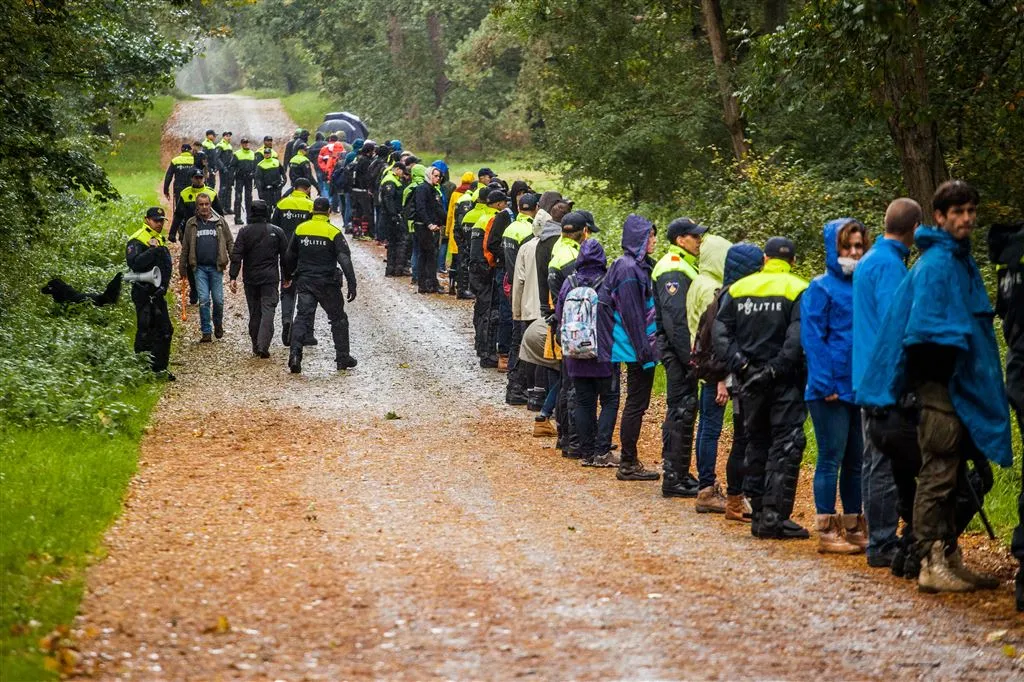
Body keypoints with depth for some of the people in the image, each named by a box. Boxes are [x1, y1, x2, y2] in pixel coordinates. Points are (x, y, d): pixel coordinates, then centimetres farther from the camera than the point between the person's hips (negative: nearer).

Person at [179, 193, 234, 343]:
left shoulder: (220, 222, 5)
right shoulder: (191, 224, 7)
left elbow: (230, 243, 6)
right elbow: (185, 247, 11)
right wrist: (182, 268, 10)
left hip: (216, 267, 0)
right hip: (200, 268, 0)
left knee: (218, 300, 2)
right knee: (203, 300, -5)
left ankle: (218, 325, 28)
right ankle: (206, 332, 2)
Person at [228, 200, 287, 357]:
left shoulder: (244, 232, -1)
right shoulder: (277, 232, -1)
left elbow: (236, 256, -7)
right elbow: (285, 256, 3)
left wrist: (233, 277, -7)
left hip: (250, 279, 1)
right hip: (270, 278, -1)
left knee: (254, 313, 11)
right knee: (268, 310, -5)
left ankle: (256, 347, 16)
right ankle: (263, 346, -18)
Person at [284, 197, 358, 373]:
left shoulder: (300, 229, 3)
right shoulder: (334, 233, -10)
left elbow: (290, 256, 14)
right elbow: (345, 260, -15)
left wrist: (287, 276, 28)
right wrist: (352, 285, -14)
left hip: (304, 281, 3)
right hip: (327, 284, -3)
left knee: (303, 317, 0)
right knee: (338, 319, 12)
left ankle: (295, 352, -20)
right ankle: (343, 357, 16)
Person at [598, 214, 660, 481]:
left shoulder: (640, 266, 13)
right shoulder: (629, 269, -16)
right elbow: (631, 314, -19)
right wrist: (644, 350, -19)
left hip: (641, 348, 10)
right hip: (637, 349, -10)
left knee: (636, 404, 13)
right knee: (636, 404, -4)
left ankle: (630, 461, 19)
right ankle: (628, 464, 1)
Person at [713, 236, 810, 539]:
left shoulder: (738, 289, 7)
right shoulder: (798, 291, -6)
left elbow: (720, 331, -1)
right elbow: (797, 338, -17)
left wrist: (738, 364, -6)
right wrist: (778, 368, -12)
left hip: (751, 378, 4)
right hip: (784, 380, -4)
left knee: (756, 443, 14)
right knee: (786, 446, -3)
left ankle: (758, 513, 16)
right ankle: (774, 516, -12)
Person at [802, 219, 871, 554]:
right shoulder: (820, 289, -5)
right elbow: (813, 338, -9)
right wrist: (825, 383, -16)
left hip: (861, 389, 6)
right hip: (832, 390, -6)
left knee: (857, 462, 10)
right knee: (831, 459, -2)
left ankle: (854, 527, 18)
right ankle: (827, 531, 3)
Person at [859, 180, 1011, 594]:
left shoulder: (963, 261, 18)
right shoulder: (936, 263, -12)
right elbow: (926, 327, -20)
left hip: (962, 388, 10)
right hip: (940, 388, -10)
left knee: (955, 477, 12)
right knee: (939, 475, -9)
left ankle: (949, 559, 18)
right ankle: (933, 564, -7)